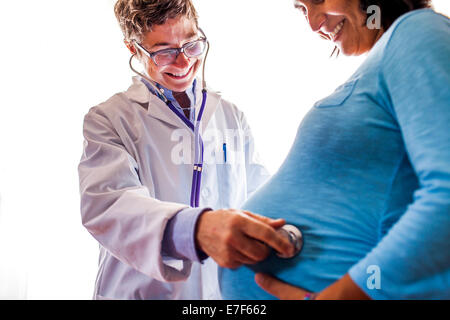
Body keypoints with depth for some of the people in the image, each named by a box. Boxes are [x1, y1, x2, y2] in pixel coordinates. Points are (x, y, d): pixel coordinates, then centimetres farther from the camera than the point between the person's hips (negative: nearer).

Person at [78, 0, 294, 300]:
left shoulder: (232, 116, 5)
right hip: (141, 292, -3)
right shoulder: (108, 119, -9)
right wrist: (197, 229, -43)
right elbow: (106, 205, -26)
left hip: (227, 291, 4)